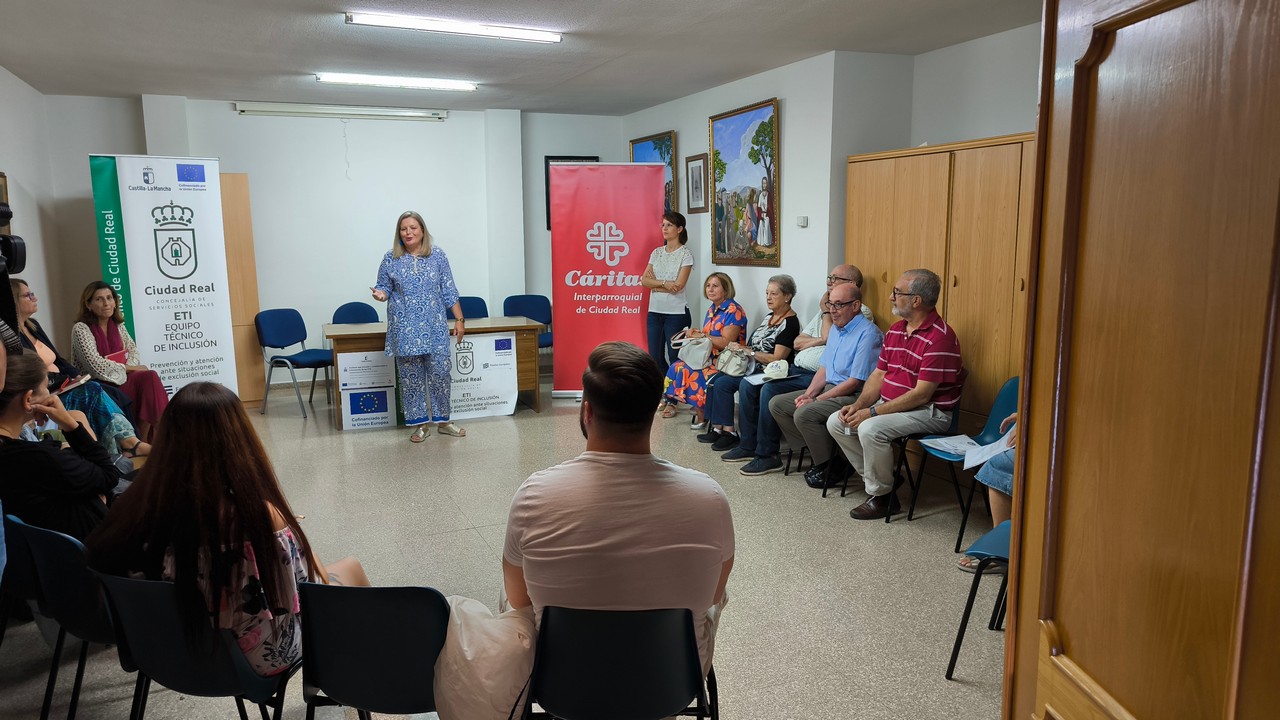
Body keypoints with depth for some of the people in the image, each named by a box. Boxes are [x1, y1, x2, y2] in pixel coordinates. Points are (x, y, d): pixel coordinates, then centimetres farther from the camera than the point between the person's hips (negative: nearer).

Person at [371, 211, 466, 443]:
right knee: (411, 377, 4)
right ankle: (421, 424, 14)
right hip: (405, 330, 0)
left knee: (441, 373, 1)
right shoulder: (390, 259, 3)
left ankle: (443, 420, 16)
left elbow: (449, 291, 4)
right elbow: (384, 288, 8)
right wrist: (380, 294, -16)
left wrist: (459, 320, 1)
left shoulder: (437, 256, 3)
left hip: (435, 328, 0)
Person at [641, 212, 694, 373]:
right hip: (655, 311, 5)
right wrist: (664, 283, -13)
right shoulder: (656, 252, 10)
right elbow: (644, 280, 1)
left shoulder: (686, 254, -5)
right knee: (655, 358, 7)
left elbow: (678, 286, -14)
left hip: (676, 313, -5)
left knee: (675, 359, 1)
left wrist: (655, 284, -5)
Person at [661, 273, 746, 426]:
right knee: (676, 366, -13)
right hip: (709, 356, 8)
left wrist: (702, 336, -12)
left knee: (688, 371, -26)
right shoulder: (712, 310, 15)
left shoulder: (733, 310, -12)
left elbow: (726, 342, -19)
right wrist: (695, 333, -4)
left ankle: (701, 414, -13)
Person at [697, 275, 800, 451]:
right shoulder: (770, 316, 16)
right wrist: (738, 349, 2)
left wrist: (746, 350, -15)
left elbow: (777, 359, -19)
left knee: (723, 383, -21)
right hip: (753, 366, 10)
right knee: (714, 380, -6)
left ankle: (729, 432, -13)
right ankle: (717, 428, -6)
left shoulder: (789, 323, -13)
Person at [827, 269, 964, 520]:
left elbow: (922, 394, -23)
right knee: (836, 422, -1)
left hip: (928, 412, -9)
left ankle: (881, 495, -9)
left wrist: (873, 411, -22)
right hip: (890, 404, 9)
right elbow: (878, 375, 13)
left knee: (871, 429, -32)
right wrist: (859, 404, -5)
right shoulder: (896, 330, 9)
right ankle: (878, 477, 10)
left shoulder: (939, 336, -20)